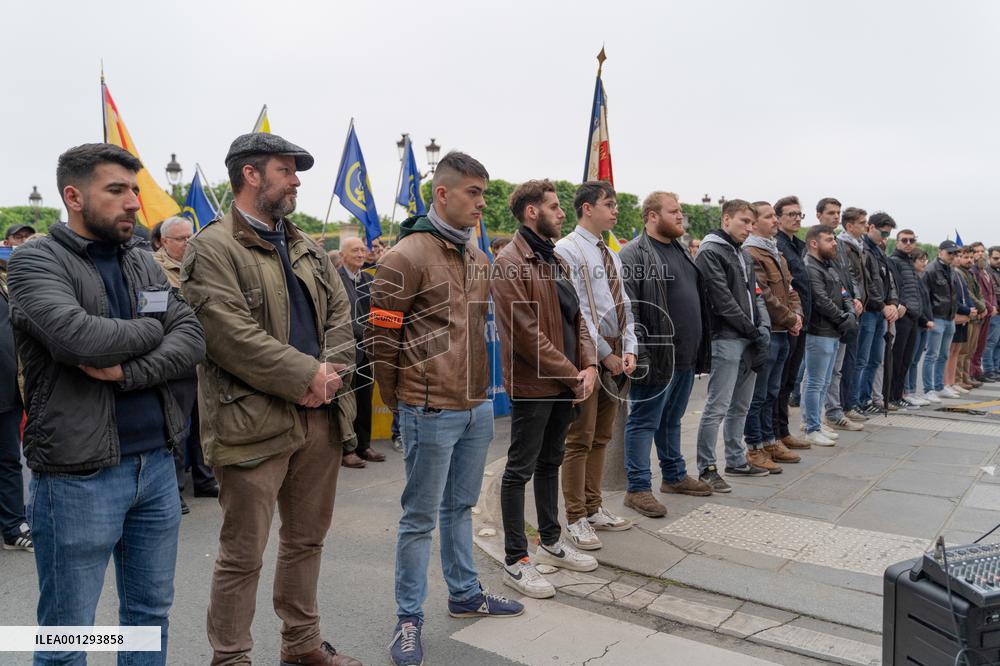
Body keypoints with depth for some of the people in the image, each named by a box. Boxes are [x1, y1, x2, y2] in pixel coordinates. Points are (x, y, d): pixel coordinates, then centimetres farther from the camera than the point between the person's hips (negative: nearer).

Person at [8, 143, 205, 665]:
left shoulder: (144, 264, 10)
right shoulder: (35, 261, -7)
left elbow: (193, 341, -1)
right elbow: (78, 336, -25)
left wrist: (127, 371, -17)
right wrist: (153, 328, -8)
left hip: (157, 463, 6)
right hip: (79, 476, -5)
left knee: (151, 613, 18)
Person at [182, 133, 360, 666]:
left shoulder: (305, 247, 16)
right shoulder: (213, 248, -8)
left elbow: (340, 315, 11)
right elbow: (232, 335, -19)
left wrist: (330, 372, -7)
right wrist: (307, 375, -17)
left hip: (321, 416, 7)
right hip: (254, 422, -7)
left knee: (306, 540, 19)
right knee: (243, 556, 4)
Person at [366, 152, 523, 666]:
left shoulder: (478, 258, 11)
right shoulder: (406, 257, -14)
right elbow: (380, 339, -12)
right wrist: (401, 401, -3)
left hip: (478, 407, 7)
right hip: (431, 412, -7)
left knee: (461, 506, 21)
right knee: (421, 517, 5)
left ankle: (465, 594, 37)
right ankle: (409, 619, 20)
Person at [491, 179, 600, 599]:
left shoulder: (556, 260, 15)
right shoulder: (510, 262, -15)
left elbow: (576, 317, 14)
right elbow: (527, 333, -20)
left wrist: (588, 365, -2)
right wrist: (572, 374, -15)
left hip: (567, 382, 9)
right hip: (532, 384, -9)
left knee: (550, 462, 20)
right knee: (520, 470, 2)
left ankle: (551, 541, 35)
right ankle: (515, 561, 13)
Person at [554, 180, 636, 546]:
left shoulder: (611, 255, 16)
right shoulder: (568, 250, -9)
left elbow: (624, 307, 13)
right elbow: (576, 312, -15)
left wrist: (628, 351, -1)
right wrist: (606, 355, -13)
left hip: (616, 356, 8)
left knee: (601, 437, 15)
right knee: (580, 439, -1)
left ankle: (594, 508, 27)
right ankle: (576, 519, 10)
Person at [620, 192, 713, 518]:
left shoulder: (681, 251, 17)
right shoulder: (634, 255, -12)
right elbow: (627, 309, -19)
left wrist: (700, 349, 20)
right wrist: (638, 354, -24)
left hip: (685, 357, 9)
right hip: (657, 357, -9)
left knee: (671, 419, 20)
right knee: (644, 421, 0)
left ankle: (674, 475, 33)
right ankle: (637, 488, 8)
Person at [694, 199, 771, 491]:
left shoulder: (745, 255, 19)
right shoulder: (710, 252, -9)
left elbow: (754, 294, 18)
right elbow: (723, 299, -15)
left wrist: (763, 327, 1)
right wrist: (752, 331, -11)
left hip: (750, 340, 9)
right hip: (726, 339, -9)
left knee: (741, 406, 15)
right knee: (717, 407, -6)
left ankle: (736, 460, 27)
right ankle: (707, 468, 2)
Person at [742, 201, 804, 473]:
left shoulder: (776, 254, 19)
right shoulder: (751, 254, -14)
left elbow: (789, 288, 21)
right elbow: (764, 296, -19)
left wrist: (797, 314, 3)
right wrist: (789, 319, -10)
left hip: (782, 333, 10)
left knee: (771, 392, 17)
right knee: (758, 395, -2)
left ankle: (769, 441, 28)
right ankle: (755, 448, 7)